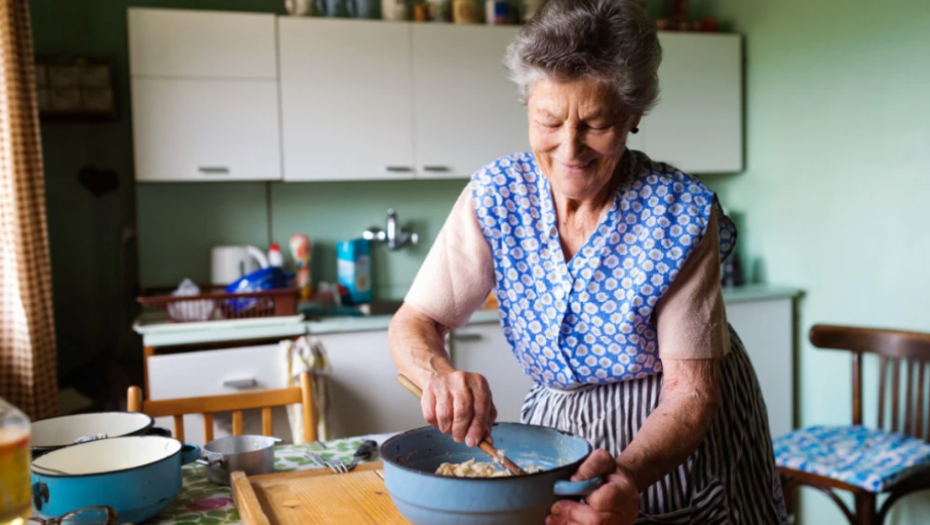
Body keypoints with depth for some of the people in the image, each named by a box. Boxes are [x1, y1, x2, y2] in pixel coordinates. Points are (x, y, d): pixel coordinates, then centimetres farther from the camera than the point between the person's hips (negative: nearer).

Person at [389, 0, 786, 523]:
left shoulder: (681, 212, -23)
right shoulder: (497, 196, -16)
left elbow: (691, 389, -22)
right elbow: (413, 324, -15)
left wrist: (630, 473, -40)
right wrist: (440, 374, -37)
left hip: (682, 444, -2)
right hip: (559, 429, 3)